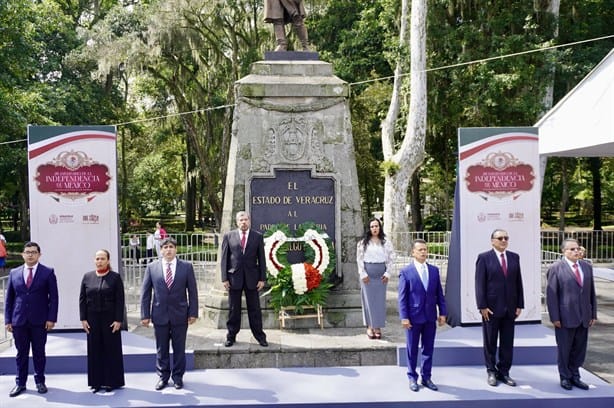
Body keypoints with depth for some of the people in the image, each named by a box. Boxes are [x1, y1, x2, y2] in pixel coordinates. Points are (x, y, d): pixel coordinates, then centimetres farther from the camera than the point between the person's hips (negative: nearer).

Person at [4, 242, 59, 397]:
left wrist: (51, 318, -9)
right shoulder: (14, 273, 8)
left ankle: (39, 381, 20)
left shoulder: (48, 272, 0)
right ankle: (20, 383, 17)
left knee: (39, 353, 7)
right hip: (19, 320, 2)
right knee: (21, 353, 8)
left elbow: (53, 297, -2)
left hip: (39, 321, -2)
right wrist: (8, 320, 3)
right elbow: (9, 298, 9)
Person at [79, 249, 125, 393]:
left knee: (111, 349, 4)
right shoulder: (87, 277, 6)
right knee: (94, 350, 6)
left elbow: (120, 300, -5)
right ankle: (96, 382, 15)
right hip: (92, 319, 3)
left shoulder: (115, 277, -2)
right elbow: (82, 299, 7)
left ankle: (112, 381, 13)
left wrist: (118, 320, -11)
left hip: (110, 319, -3)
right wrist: (83, 319, 0)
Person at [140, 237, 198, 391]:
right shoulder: (151, 267, 1)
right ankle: (163, 376, 24)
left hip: (180, 315, 0)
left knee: (179, 348, 9)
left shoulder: (186, 267, -1)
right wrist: (145, 315, -2)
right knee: (161, 349, 10)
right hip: (160, 315, 1)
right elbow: (145, 293, 2)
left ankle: (177, 376, 23)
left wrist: (193, 313, -4)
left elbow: (192, 291, 1)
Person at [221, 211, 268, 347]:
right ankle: (231, 336, 18)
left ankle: (260, 336, 15)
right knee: (233, 309, 8)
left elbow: (261, 259, 4)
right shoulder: (228, 236, 3)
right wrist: (224, 278, -5)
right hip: (234, 277, 0)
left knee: (254, 309, 6)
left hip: (252, 278, 0)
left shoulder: (258, 236, 4)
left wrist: (262, 278, -1)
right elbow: (224, 258, 2)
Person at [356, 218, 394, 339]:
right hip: (368, 274, -1)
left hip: (381, 275, 1)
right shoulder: (363, 243, 2)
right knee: (369, 299, 0)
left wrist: (387, 274, -2)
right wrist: (363, 274, -6)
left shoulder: (386, 242, 5)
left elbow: (391, 258, 5)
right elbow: (359, 259, 1)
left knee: (380, 300, 2)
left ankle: (378, 327, 10)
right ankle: (370, 326, 8)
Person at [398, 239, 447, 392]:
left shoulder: (434, 270, 6)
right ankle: (412, 378, 21)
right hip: (414, 317, -4)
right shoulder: (406, 272, -7)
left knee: (428, 349, 11)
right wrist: (404, 317, -12)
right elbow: (402, 297, -7)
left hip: (430, 317, 4)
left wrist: (443, 312, 3)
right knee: (412, 350, 7)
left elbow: (439, 293, 8)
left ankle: (426, 377, 23)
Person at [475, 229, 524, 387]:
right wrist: (482, 306, -13)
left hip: (510, 307, 4)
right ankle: (491, 372, 18)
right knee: (490, 343, 7)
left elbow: (518, 282, 8)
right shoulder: (484, 258, -4)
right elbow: (480, 284, -8)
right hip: (491, 307, -4)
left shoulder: (514, 257, 8)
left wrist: (519, 305, 4)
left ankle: (504, 372, 17)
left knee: (507, 343, 7)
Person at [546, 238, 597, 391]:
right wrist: (555, 317, -12)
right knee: (564, 349, 6)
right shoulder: (556, 268, -7)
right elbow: (551, 294, -9)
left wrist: (593, 314, 8)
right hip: (566, 317, -5)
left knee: (579, 349, 11)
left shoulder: (587, 266, 9)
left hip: (584, 318, 5)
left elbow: (592, 292, 12)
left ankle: (574, 376, 25)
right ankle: (565, 377, 21)